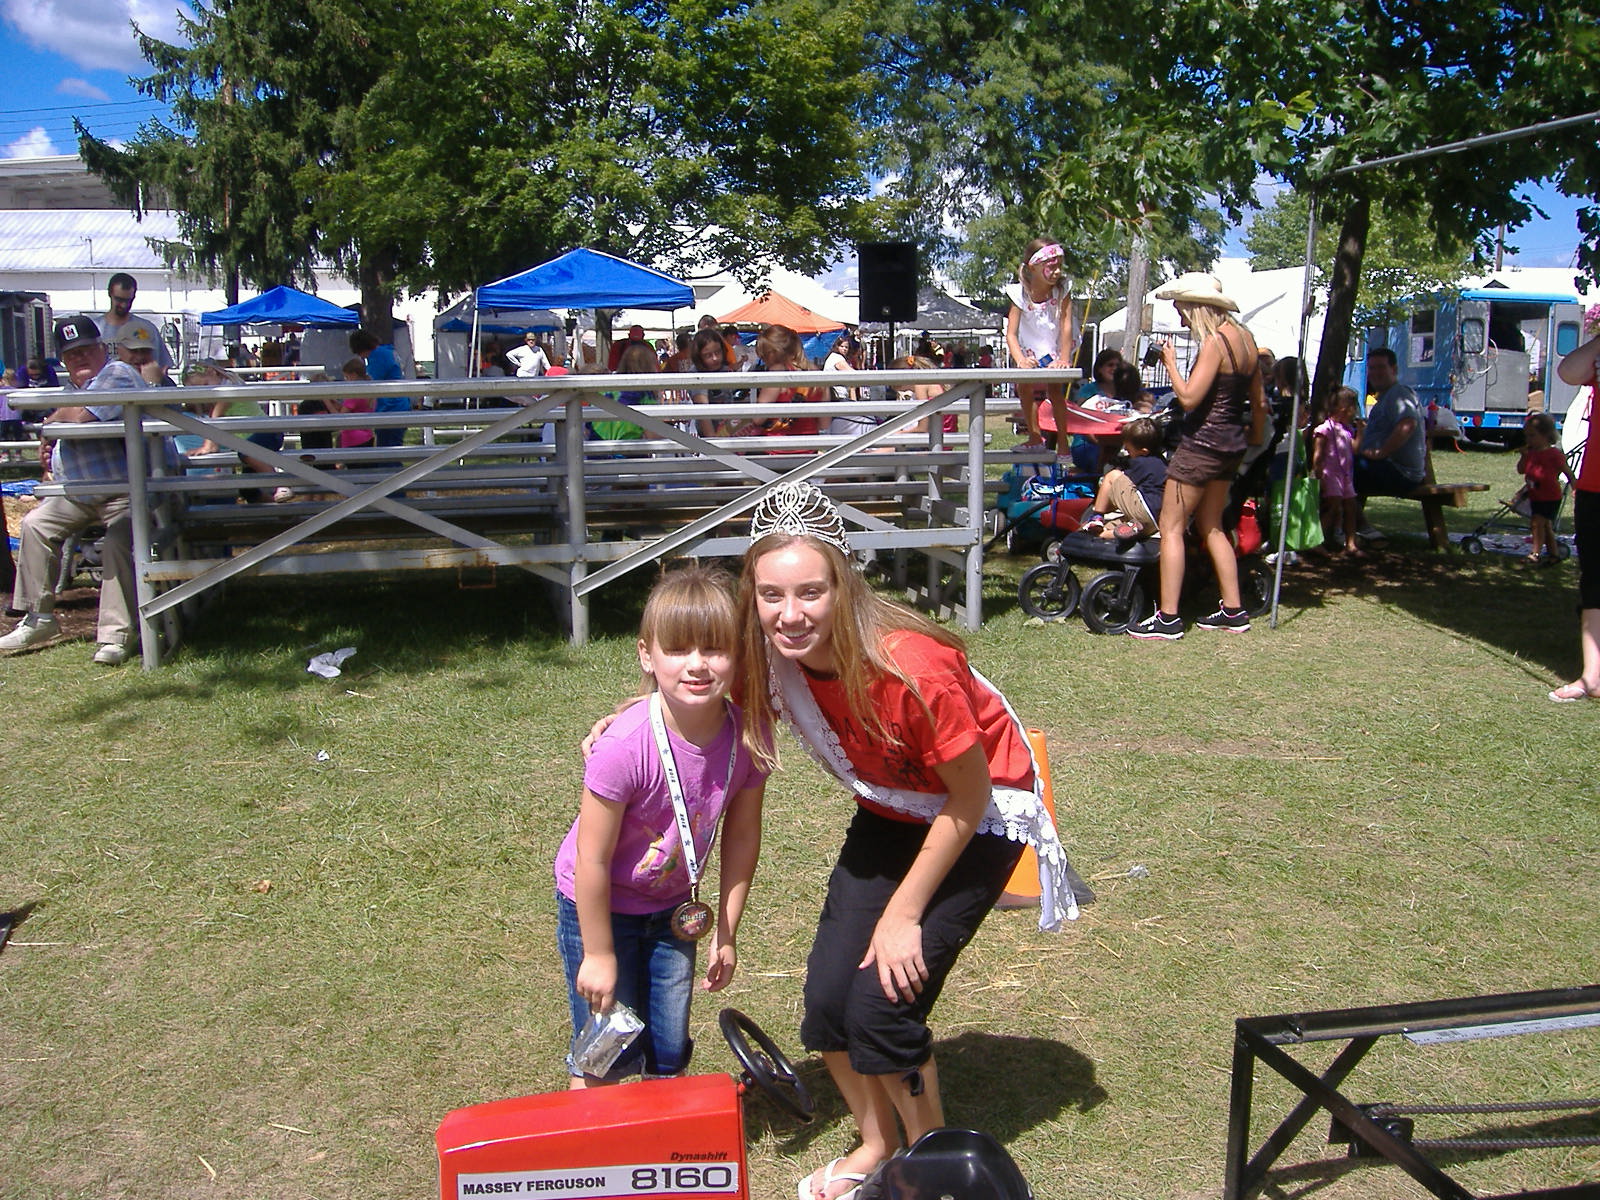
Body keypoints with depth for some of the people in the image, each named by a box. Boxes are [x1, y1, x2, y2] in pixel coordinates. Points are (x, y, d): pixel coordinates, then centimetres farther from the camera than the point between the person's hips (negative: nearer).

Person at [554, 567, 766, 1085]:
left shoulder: (745, 737, -19)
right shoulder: (626, 746, -34)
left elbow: (742, 838, -4)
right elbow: (592, 859, -24)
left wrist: (726, 933, 2)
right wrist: (599, 955, -14)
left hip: (671, 906, 5)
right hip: (600, 905, -4)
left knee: (670, 1051, 14)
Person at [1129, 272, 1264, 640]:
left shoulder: (1214, 341, -18)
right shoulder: (1245, 337, 9)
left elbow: (1189, 398, -24)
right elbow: (1259, 402, 16)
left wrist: (1170, 363, -10)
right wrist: (1250, 434, 30)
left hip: (1203, 441, -9)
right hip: (1232, 444, 9)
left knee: (1170, 526, -3)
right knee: (1210, 526, 19)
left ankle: (1167, 619, -4)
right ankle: (1233, 610, 20)